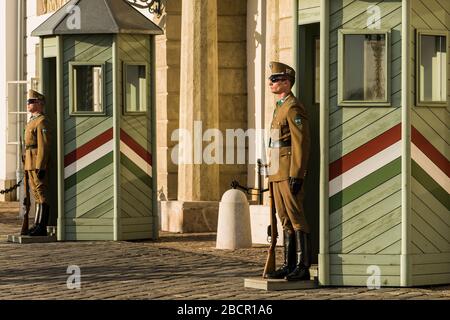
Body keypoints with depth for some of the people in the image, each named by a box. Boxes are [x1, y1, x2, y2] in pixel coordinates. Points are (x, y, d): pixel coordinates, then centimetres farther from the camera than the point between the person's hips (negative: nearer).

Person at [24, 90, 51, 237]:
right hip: (31, 165, 10)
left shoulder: (41, 121, -12)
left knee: (41, 195, -9)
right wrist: (28, 167, 22)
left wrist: (40, 167, -23)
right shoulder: (32, 121, 20)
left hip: (38, 164, -10)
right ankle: (38, 226, 15)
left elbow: (44, 146, -19)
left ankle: (41, 227, -10)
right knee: (37, 195, 11)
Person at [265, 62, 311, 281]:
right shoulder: (280, 107, 19)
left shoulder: (293, 108, -12)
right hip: (278, 173, 10)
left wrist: (296, 175, -22)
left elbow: (301, 143, -18)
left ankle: (303, 267, -6)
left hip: (289, 174, -10)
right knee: (285, 220, 10)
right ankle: (289, 265, 13)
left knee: (296, 219, -8)